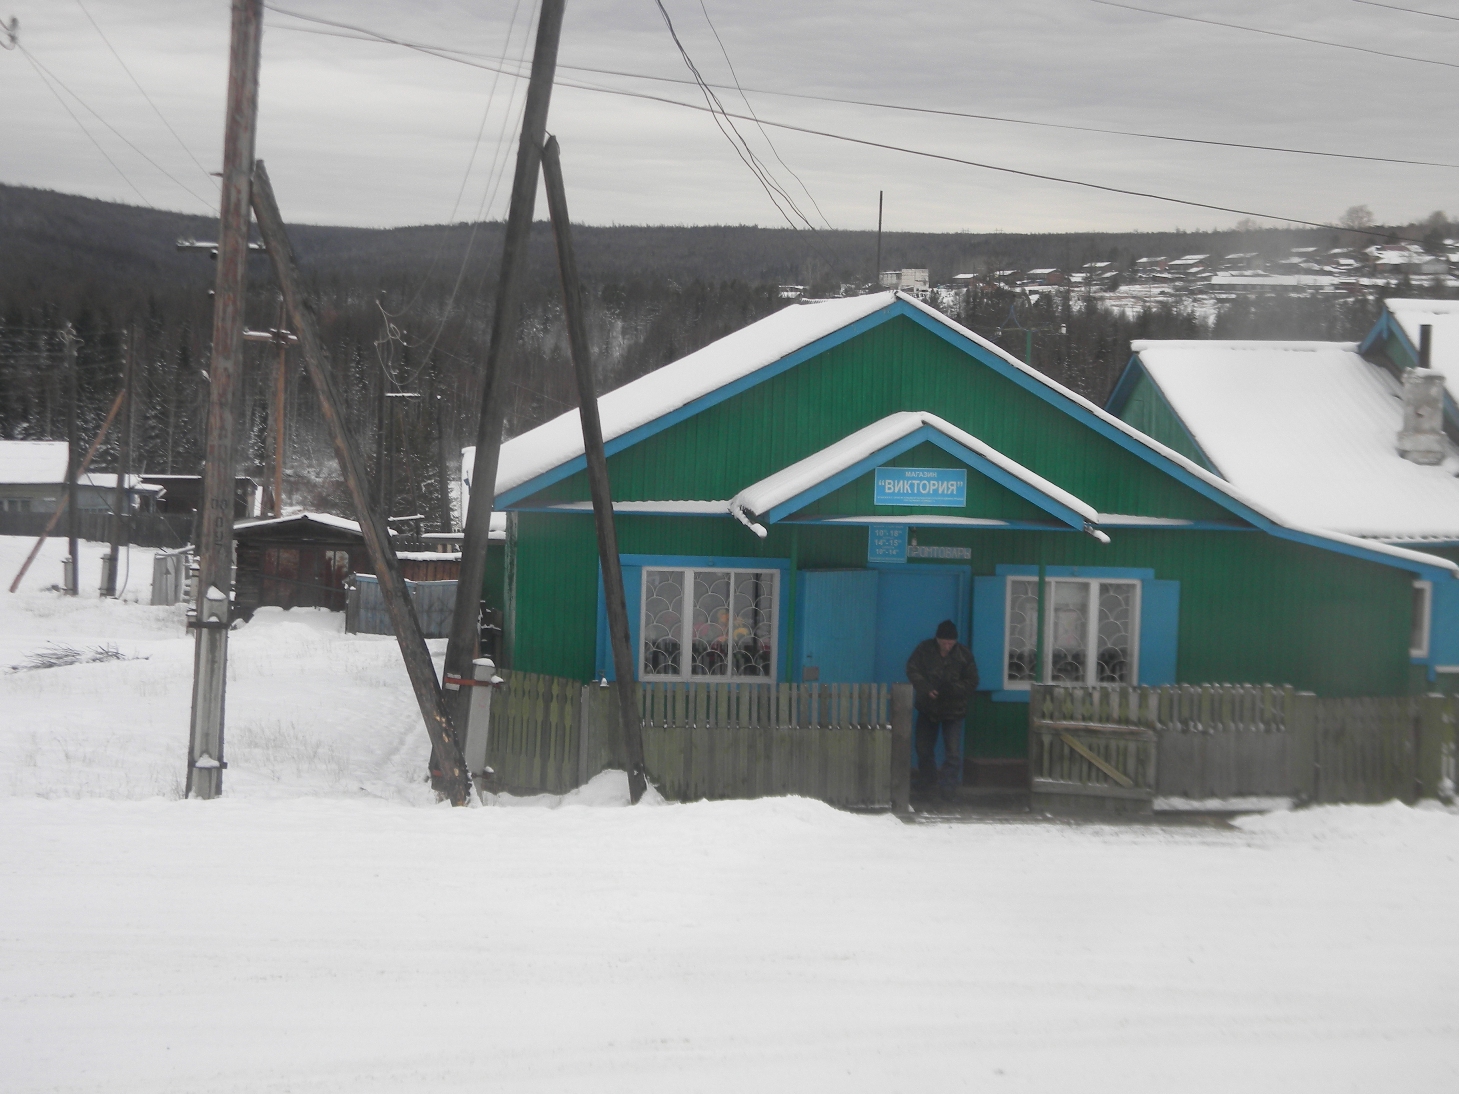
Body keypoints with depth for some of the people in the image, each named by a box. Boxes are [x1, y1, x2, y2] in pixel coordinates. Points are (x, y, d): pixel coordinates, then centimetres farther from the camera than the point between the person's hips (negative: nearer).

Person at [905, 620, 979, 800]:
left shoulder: (964, 654, -8)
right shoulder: (924, 649, -6)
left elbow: (971, 683, -6)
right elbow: (912, 670, -7)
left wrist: (951, 689, -23)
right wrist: (926, 689, -22)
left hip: (953, 710, -2)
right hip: (928, 708, 2)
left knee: (953, 752, -10)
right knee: (924, 749, 12)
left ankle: (948, 786, -6)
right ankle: (926, 785, 26)